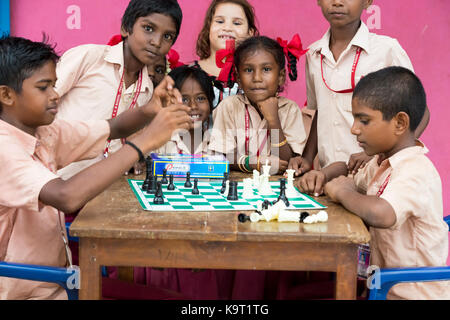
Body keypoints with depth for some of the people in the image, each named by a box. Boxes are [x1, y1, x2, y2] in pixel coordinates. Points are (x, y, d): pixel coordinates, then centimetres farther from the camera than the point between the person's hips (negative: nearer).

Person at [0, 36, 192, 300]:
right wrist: (145, 141, -32)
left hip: (56, 281, 7)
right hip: (22, 292, -7)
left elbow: (114, 129, 7)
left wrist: (150, 111, -16)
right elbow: (68, 197, -37)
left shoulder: (44, 132, 2)